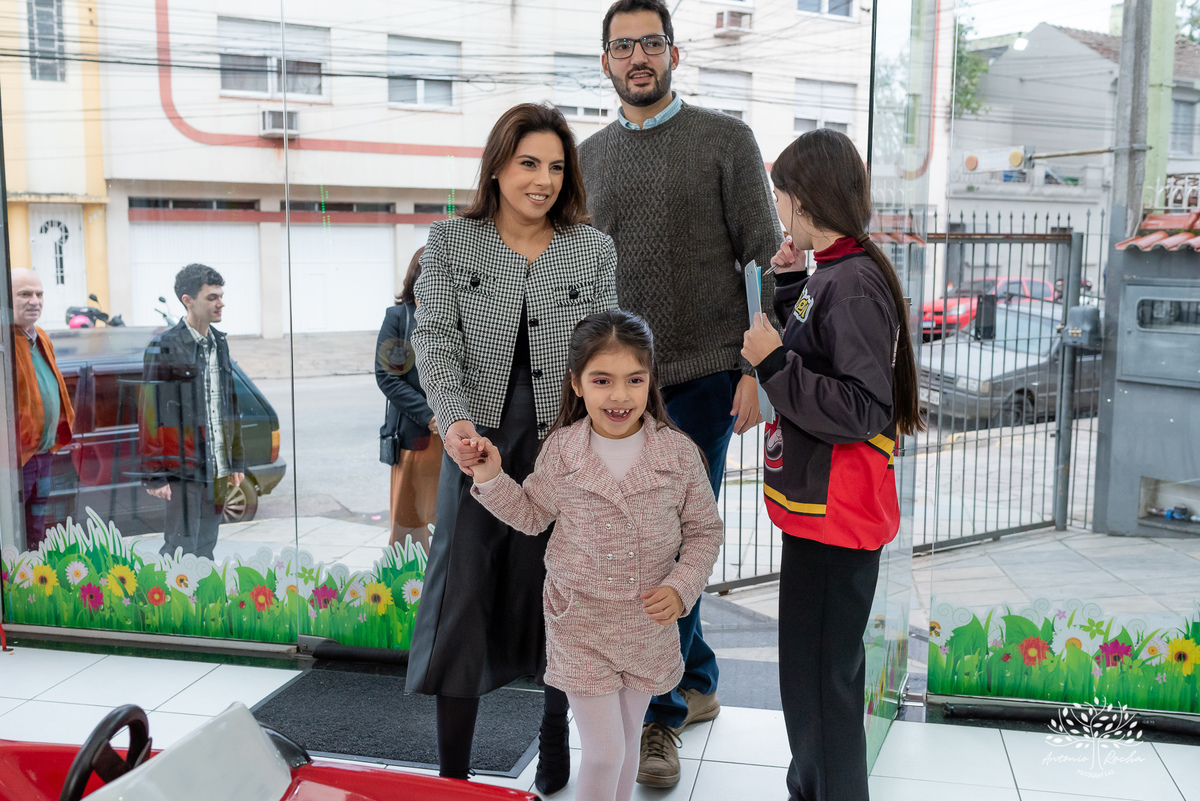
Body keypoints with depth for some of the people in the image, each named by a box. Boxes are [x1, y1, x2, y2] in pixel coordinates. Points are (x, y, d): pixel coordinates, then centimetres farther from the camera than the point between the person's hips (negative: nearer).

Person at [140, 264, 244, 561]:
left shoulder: (219, 343, 12)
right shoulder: (164, 347, -11)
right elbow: (150, 412, -12)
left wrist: (236, 461, 16)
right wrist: (155, 474, -14)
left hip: (216, 469, 7)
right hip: (183, 469, -7)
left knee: (206, 549, 13)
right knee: (181, 550, -4)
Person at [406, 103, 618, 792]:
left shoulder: (594, 250, 4)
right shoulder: (451, 243, 3)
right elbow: (437, 341, -6)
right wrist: (456, 419, -23)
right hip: (477, 443, 0)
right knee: (464, 594, -1)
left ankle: (558, 743, 33)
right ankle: (452, 774, 11)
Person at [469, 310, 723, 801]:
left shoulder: (678, 452, -9)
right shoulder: (561, 451, -10)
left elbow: (704, 530, 1)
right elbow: (533, 515, 6)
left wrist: (682, 587, -12)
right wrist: (492, 480, -9)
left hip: (649, 623, 2)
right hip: (580, 623, -2)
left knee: (628, 739, 20)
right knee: (603, 751, -2)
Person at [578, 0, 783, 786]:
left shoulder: (725, 138, 0)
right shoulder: (590, 158, 12)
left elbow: (766, 259, -3)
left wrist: (758, 367, -11)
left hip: (703, 374, -5)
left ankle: (661, 716, 9)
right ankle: (700, 682, 29)